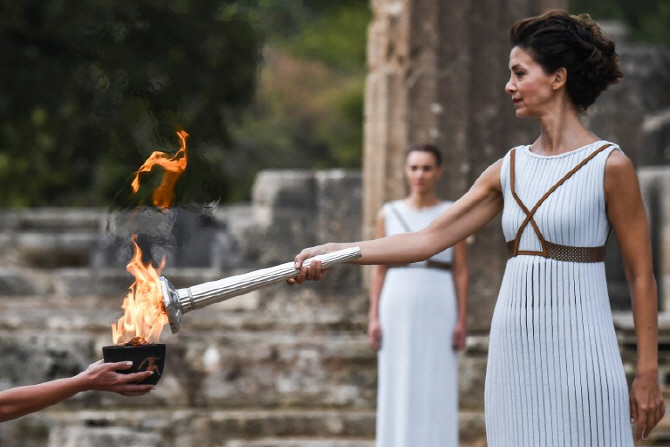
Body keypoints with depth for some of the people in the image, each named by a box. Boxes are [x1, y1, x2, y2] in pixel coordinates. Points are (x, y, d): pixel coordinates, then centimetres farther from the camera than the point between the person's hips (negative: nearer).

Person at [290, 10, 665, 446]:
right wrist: (334, 252, 2)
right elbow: (429, 239, 10)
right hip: (514, 350, 6)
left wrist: (648, 373, -5)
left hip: (576, 355, -6)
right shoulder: (510, 169, 12)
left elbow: (641, 276, -3)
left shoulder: (609, 166, -5)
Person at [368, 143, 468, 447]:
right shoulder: (388, 215, 7)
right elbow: (379, 269, 7)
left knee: (437, 393, -2)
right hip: (399, 311, 1)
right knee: (397, 395, 0)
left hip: (439, 312, -1)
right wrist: (374, 318, -2)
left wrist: (461, 322, -6)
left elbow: (461, 272, 2)